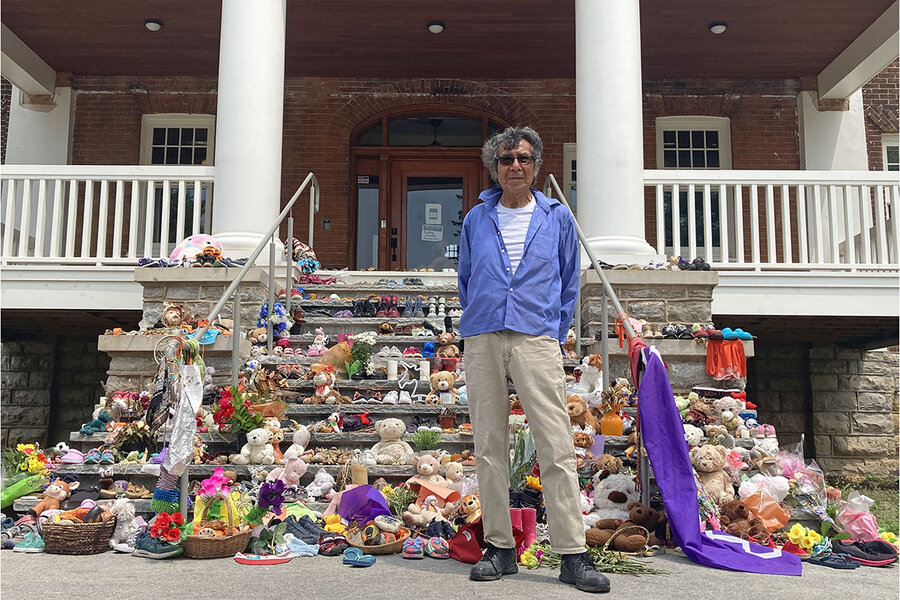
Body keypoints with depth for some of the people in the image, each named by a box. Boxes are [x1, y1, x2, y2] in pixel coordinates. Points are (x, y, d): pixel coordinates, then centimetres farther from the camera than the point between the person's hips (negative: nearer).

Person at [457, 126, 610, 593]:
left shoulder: (557, 218, 12)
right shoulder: (476, 220, 15)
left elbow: (569, 284, 14)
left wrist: (555, 336, 7)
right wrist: (477, 324, 13)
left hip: (536, 339, -2)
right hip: (482, 340, 2)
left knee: (557, 447, -8)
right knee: (488, 447, 4)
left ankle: (572, 554, -2)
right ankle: (499, 547, 14)